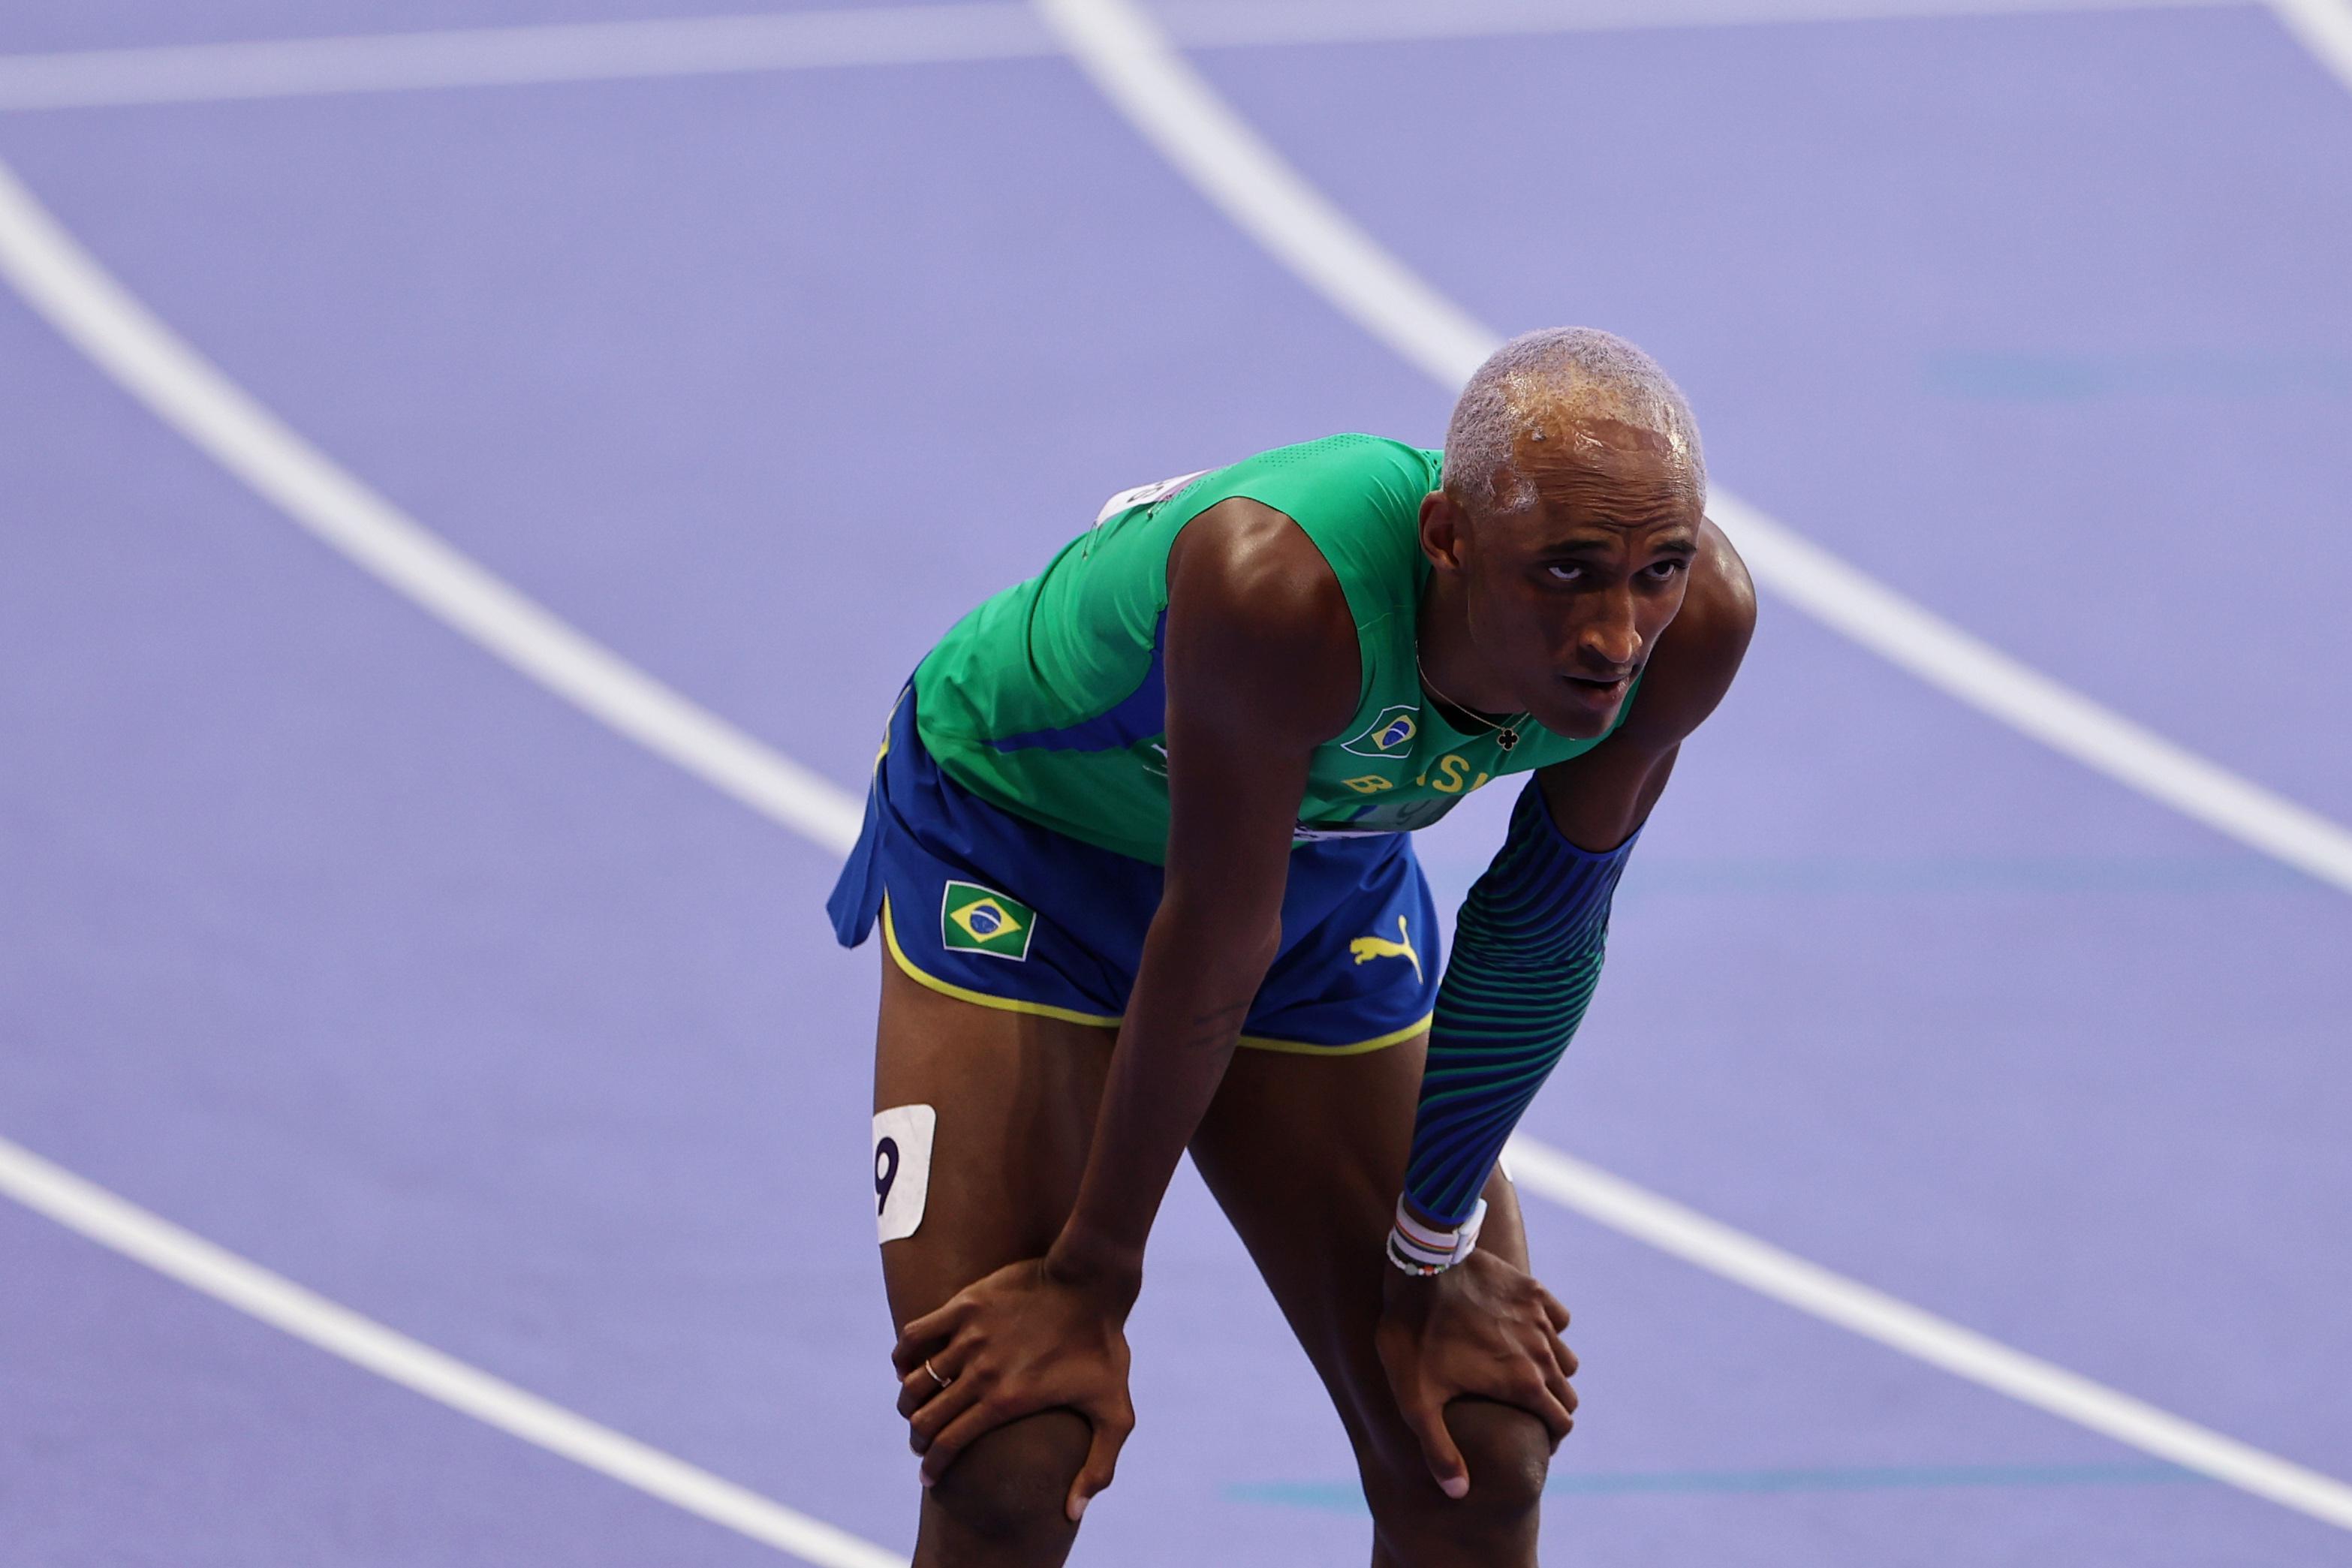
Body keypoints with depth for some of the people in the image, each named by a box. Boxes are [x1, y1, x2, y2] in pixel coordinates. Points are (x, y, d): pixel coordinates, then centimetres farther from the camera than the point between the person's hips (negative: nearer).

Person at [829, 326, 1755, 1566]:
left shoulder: (1697, 617, -27)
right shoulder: (1285, 587, -43)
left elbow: (1541, 940, -11)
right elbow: (1211, 954, -32)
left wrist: (1436, 1250, -2)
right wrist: (1088, 1284, -20)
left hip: (1334, 874, 5)